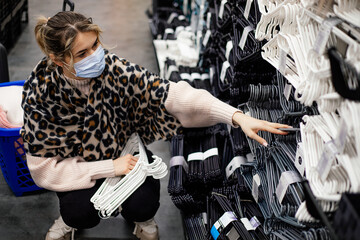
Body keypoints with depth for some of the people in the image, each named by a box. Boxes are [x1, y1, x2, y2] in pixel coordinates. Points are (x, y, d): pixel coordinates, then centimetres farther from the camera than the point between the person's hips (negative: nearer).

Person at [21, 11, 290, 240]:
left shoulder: (113, 68, -24)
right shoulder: (40, 92, -25)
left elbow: (169, 94, -31)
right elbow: (44, 167, -20)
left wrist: (237, 116, -41)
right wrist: (109, 168, -27)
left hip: (123, 152, 1)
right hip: (73, 167, -1)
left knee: (142, 205, -24)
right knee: (83, 212, -29)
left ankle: (141, 217, 15)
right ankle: (71, 217, 11)